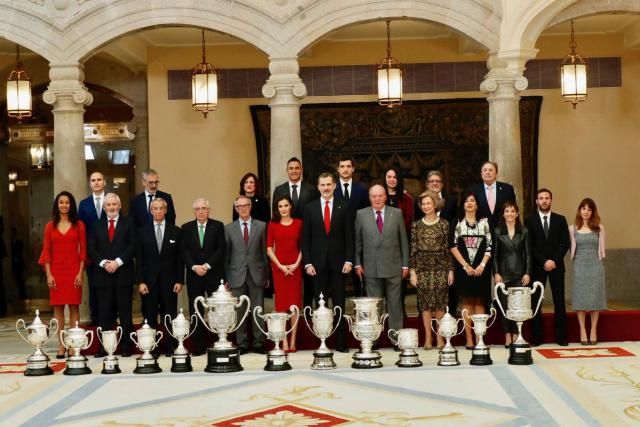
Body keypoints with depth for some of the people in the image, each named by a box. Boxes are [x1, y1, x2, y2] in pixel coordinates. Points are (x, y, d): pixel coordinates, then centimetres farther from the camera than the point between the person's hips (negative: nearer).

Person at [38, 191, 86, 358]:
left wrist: (81, 272, -6)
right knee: (58, 307, 2)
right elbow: (46, 252, 4)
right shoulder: (50, 226, 7)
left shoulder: (79, 225, 4)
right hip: (56, 271, 1)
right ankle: (61, 345, 5)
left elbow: (83, 250, 2)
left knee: (74, 307, 0)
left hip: (74, 270, -1)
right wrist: (48, 274, -4)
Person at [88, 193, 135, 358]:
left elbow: (132, 246, -3)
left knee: (125, 313, 2)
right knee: (104, 313, 1)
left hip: (123, 274, -2)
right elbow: (91, 249, 6)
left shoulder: (128, 223, 7)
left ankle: (126, 347, 6)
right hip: (103, 275, 2)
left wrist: (118, 262, -13)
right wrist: (103, 262, -10)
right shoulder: (97, 225, 13)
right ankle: (104, 347, 4)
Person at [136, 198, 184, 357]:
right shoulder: (143, 232, 6)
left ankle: (170, 347, 8)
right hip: (149, 281, 0)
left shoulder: (175, 231, 6)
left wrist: (179, 281, -3)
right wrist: (140, 281, -5)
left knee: (169, 316, 1)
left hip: (169, 280, 0)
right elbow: (139, 259, 3)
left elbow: (180, 258, 4)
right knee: (149, 317, 3)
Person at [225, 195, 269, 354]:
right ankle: (242, 344, 11)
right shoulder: (229, 228, 7)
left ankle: (259, 343, 9)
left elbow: (265, 251, 7)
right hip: (237, 276, 0)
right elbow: (226, 255, 6)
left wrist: (267, 275, 4)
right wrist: (226, 278, 2)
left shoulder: (261, 226, 7)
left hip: (256, 275, 0)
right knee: (239, 312, 3)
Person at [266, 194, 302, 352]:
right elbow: (269, 249, 2)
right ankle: (284, 342, 0)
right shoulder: (272, 225, 5)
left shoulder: (298, 223, 7)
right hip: (278, 267, -1)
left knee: (295, 303, 0)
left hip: (295, 267, 1)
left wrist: (297, 264, -6)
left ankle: (293, 341, 5)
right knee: (281, 303, -2)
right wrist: (280, 266, -8)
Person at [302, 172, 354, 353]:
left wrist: (349, 260, -6)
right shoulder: (310, 208, 6)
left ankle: (341, 343, 6)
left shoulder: (344, 207, 4)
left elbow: (349, 236, 2)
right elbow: (305, 238, 4)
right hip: (318, 263, 1)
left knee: (339, 304, 2)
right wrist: (307, 263, -3)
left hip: (338, 262, 0)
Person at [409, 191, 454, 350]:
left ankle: (440, 337, 9)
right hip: (422, 267, 1)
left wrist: (450, 270, -1)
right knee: (425, 303, 2)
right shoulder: (416, 225, 6)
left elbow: (448, 248, 2)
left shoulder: (444, 224, 3)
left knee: (440, 303, 0)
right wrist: (412, 270, -1)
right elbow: (412, 249, 5)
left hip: (440, 267, -1)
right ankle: (428, 338, 8)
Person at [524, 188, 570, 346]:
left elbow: (565, 243, 2)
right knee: (535, 301, -2)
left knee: (559, 301, 1)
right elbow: (529, 246, -2)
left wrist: (554, 261, -10)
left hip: (556, 266, 1)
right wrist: (544, 261, -11)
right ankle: (537, 336, 2)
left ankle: (561, 336, 4)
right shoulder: (529, 221, 3)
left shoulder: (560, 220, 8)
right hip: (537, 267, -1)